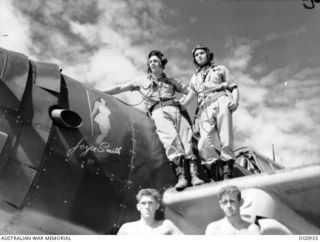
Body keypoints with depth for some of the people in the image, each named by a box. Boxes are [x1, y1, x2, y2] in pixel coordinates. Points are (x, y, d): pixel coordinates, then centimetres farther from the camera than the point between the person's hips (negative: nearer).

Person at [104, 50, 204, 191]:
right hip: (158, 112, -2)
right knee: (171, 137, -28)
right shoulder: (142, 81, 26)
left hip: (175, 110, 3)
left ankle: (194, 175, -27)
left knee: (186, 137, -20)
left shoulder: (171, 81, 30)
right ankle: (181, 176, -37)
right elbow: (120, 88, 24)